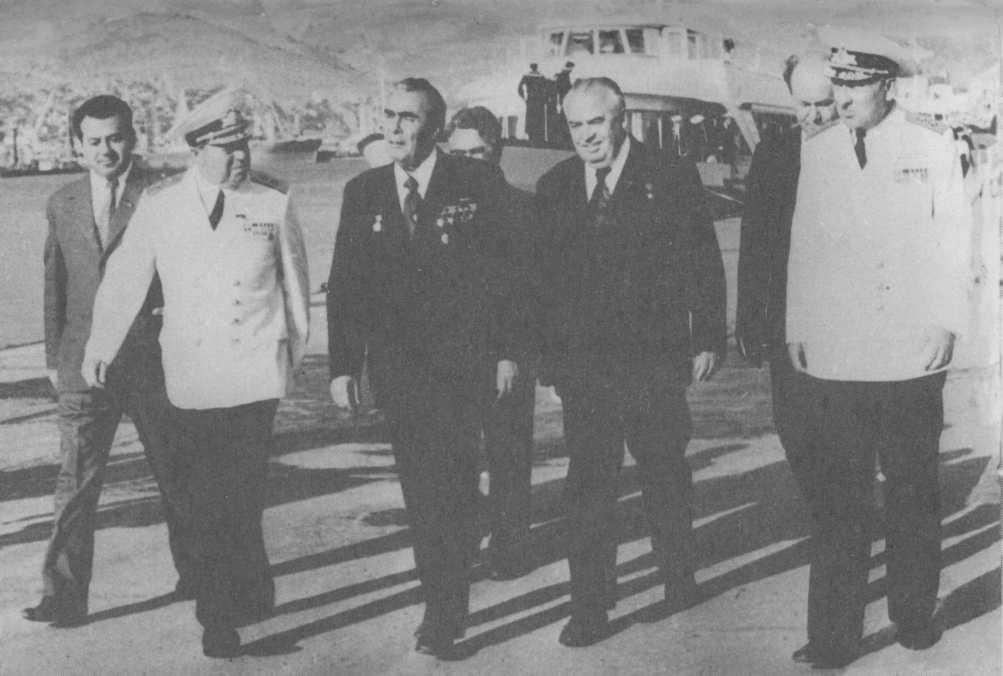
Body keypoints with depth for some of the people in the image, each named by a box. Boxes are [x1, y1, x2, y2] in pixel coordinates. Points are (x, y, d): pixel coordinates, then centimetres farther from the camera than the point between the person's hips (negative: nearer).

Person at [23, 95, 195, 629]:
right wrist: (54, 357, 15)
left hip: (153, 362, -3)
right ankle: (63, 596, 4)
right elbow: (55, 285, 16)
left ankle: (194, 572, 30)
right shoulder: (62, 205, 9)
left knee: (175, 474, 11)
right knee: (75, 481, -1)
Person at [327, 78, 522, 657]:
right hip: (395, 366, 4)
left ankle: (444, 613, 1)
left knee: (450, 486, -9)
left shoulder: (479, 183, -2)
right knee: (420, 490, 8)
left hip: (459, 362, -3)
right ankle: (445, 600, 21)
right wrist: (343, 366, 3)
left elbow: (505, 268, -1)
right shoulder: (363, 193, 8)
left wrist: (508, 350, -5)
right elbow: (345, 285, 8)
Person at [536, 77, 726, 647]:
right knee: (588, 486, 3)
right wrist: (547, 350, 4)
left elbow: (704, 263, -2)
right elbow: (543, 274, 8)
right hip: (581, 362, 2)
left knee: (666, 475, 13)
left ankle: (680, 578, 34)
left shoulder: (673, 179, -2)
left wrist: (708, 340, -6)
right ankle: (591, 606, 12)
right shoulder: (554, 188, 6)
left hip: (655, 361, -2)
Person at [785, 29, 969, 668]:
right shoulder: (818, 152, 7)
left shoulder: (933, 152, 2)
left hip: (911, 353, -1)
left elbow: (951, 245, 4)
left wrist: (947, 324, -4)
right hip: (835, 354, 1)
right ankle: (834, 636, 6)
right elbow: (803, 244, 9)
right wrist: (797, 327, 8)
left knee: (914, 490, 10)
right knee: (838, 500, 0)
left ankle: (915, 615, 25)